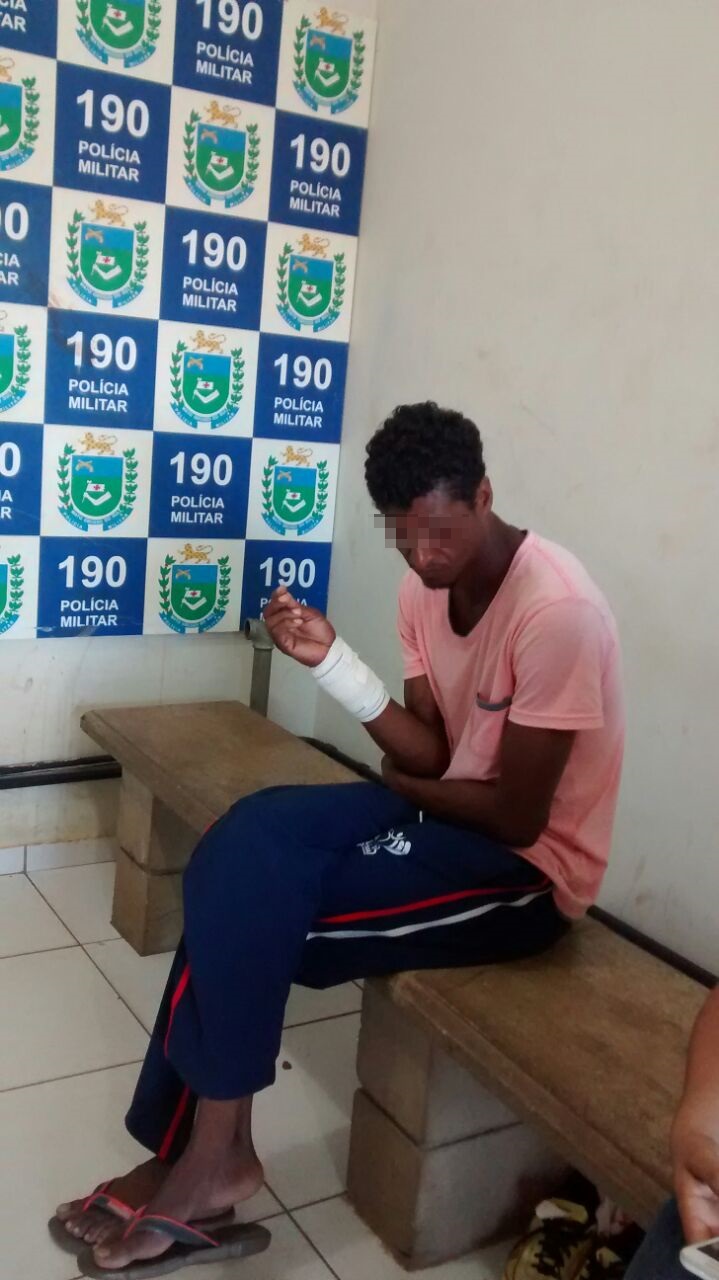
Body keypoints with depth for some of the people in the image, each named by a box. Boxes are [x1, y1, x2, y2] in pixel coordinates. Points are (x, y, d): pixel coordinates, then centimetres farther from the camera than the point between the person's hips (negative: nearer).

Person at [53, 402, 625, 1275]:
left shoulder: (555, 610, -24)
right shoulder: (425, 589, 1)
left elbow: (517, 815, -21)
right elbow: (431, 755, -1)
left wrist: (396, 783, -6)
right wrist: (331, 659, -15)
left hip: (529, 872, -8)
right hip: (442, 811, 8)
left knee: (254, 903, -21)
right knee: (248, 839, -15)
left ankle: (207, 1156, 1)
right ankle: (196, 1149, -5)